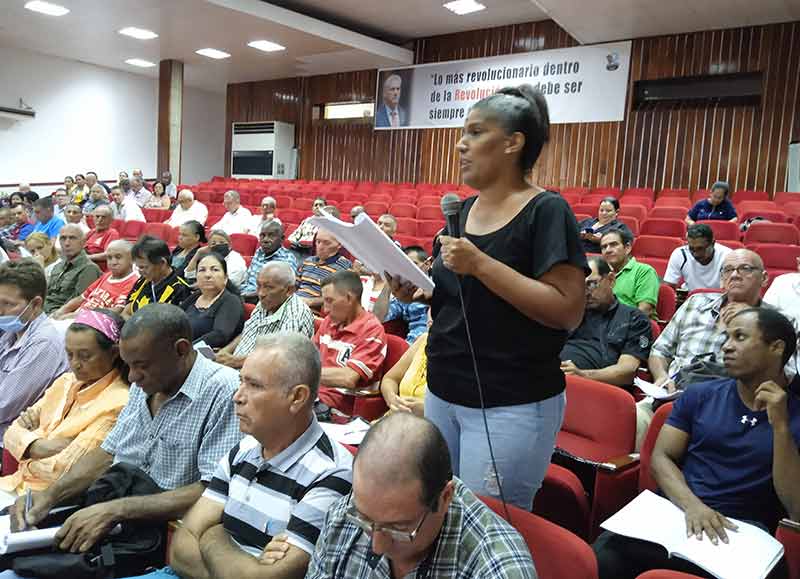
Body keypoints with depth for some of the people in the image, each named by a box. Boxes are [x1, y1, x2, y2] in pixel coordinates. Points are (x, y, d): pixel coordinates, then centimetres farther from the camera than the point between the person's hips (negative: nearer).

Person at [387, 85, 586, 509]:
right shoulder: (465, 209, 9)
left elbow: (568, 311, -20)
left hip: (512, 407, -7)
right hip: (443, 394, 7)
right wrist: (417, 294, -2)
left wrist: (481, 264, -24)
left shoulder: (546, 211, -12)